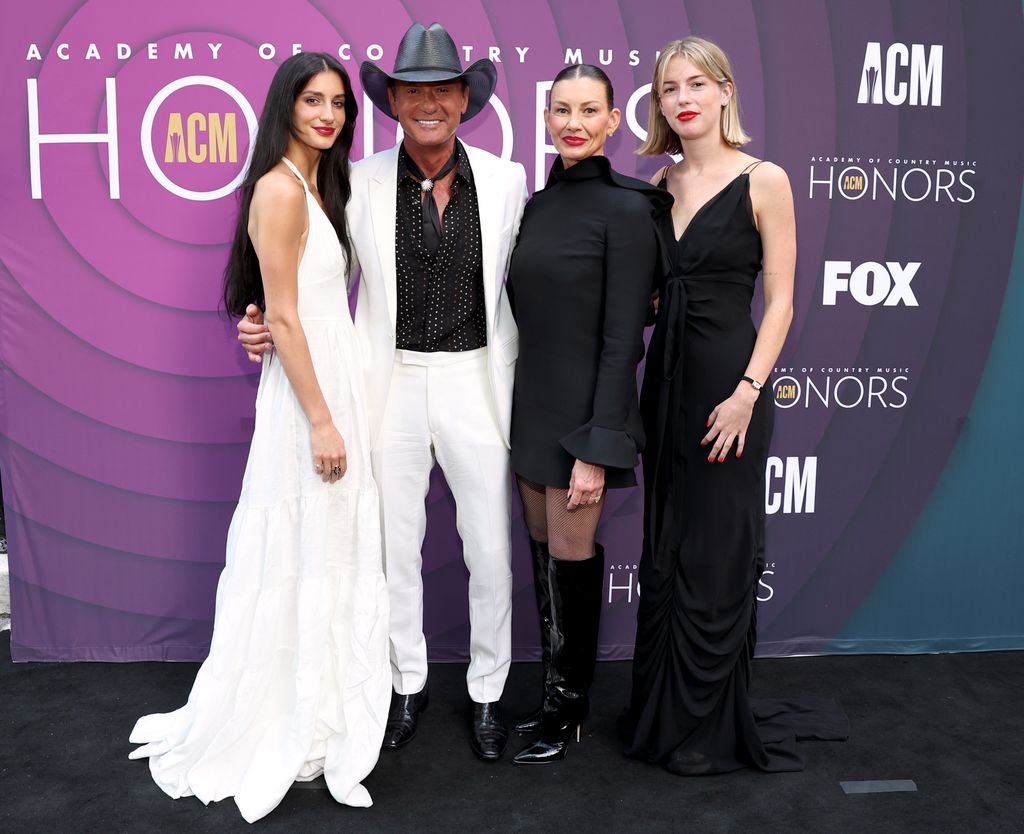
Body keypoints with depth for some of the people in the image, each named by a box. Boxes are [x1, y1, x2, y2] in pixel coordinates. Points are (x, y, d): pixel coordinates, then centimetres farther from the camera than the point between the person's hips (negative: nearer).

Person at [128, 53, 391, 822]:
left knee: (328, 557, 15)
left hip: (336, 382, 9)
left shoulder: (319, 186, 14)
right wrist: (322, 421, -19)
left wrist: (341, 410, 11)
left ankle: (313, 715, 30)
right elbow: (283, 316, -18)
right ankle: (286, 732, 18)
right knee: (300, 561, 2)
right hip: (309, 392, -9)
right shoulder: (280, 188, -13)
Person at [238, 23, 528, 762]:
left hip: (476, 381, 0)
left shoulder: (505, 180, -2)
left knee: (491, 550, 7)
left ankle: (488, 692, 29)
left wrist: (521, 378, 2)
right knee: (395, 545, 13)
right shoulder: (363, 182, -3)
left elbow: (519, 279, 5)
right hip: (392, 383, 0)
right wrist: (271, 325, -11)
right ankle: (409, 683, 35)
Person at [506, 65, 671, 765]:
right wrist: (514, 411, 14)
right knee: (544, 552, 15)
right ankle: (555, 688, 32)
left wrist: (598, 450, -18)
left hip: (582, 411, -7)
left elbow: (622, 339, -16)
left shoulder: (625, 210, -12)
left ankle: (570, 707, 24)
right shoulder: (539, 204, 10)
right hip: (531, 406, 7)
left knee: (571, 558, 4)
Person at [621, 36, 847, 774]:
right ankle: (663, 712, 30)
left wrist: (747, 393, -17)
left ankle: (712, 727, 21)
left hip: (727, 383, -6)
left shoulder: (764, 181, -6)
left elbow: (779, 302, -9)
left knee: (716, 554, 2)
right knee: (665, 552, 14)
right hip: (667, 379, 6)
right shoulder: (660, 186, 9)